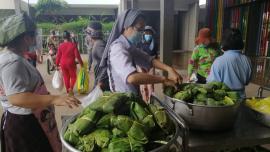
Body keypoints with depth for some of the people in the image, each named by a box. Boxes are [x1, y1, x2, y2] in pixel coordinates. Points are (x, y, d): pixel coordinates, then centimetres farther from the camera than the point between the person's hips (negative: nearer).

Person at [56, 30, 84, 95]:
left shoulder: (61, 45, -2)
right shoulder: (73, 45, -10)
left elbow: (58, 56, 1)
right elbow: (77, 55, -10)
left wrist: (57, 64, 11)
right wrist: (81, 63, -1)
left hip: (63, 64, 3)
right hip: (71, 63, -3)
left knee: (66, 77, 14)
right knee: (73, 76, 12)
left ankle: (68, 90, 21)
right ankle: (71, 88, -8)